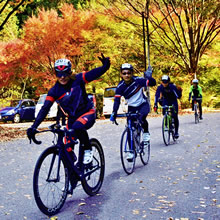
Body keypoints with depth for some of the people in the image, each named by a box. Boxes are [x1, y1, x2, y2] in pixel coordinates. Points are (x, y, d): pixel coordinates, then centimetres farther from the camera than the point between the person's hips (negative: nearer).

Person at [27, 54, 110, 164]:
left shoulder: (78, 79, -15)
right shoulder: (54, 91, -11)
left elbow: (95, 73, -24)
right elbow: (44, 109, -17)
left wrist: (105, 66, -47)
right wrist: (33, 127, -28)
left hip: (88, 113, -3)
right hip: (72, 118, 3)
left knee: (77, 127, -36)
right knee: (67, 149, -4)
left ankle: (88, 150, -11)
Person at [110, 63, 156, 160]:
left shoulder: (138, 80, -20)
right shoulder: (120, 86, -17)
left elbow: (153, 83, -22)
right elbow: (117, 100, -23)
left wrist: (149, 76, -37)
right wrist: (114, 113, -34)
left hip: (143, 104, -3)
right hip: (131, 107, 3)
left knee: (141, 118, -35)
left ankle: (146, 132, -4)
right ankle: (132, 151, 8)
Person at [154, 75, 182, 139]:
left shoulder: (172, 87, -26)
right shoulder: (160, 87, -21)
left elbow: (178, 96, -26)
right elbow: (157, 96, -26)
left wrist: (179, 91, -45)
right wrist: (155, 105, -36)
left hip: (173, 101, -2)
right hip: (165, 101, 2)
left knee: (175, 116, -12)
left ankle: (176, 132, 1)